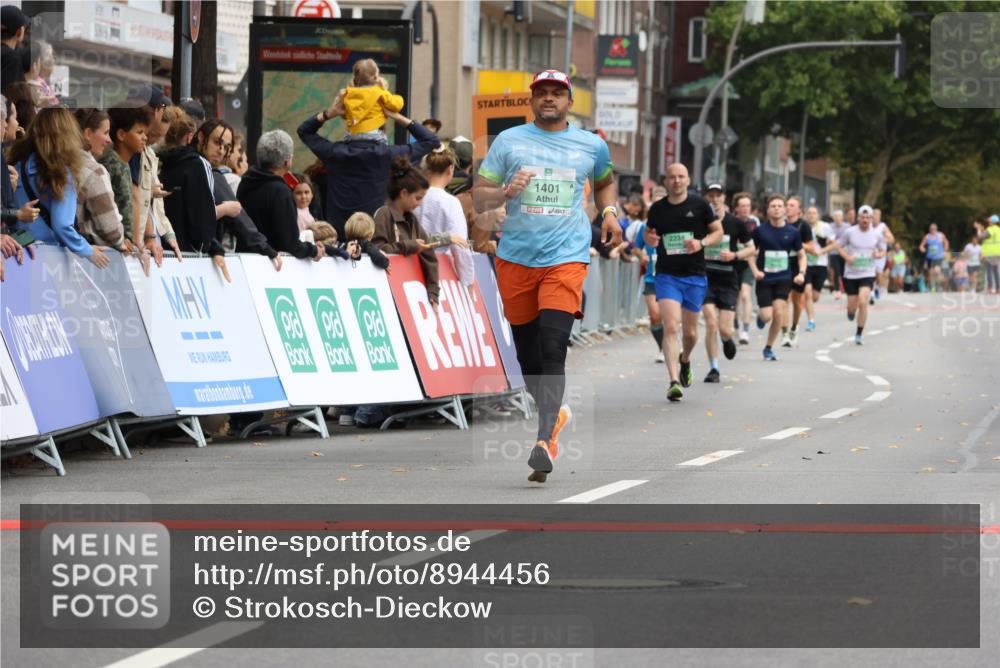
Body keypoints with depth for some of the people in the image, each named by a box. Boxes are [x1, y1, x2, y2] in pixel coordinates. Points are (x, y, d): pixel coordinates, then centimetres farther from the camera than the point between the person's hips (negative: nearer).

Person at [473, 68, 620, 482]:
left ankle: (544, 441, -23)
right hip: (516, 258, 2)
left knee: (553, 350, -17)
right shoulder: (509, 141, 6)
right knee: (527, 352, 8)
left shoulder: (592, 146, 10)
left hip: (566, 259, -2)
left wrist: (609, 211, 11)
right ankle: (555, 413, 35)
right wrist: (505, 192, -15)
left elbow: (604, 181, 31)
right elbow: (478, 199, 6)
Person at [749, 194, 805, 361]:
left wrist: (801, 273, -6)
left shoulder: (793, 232, 0)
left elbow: (801, 255, 10)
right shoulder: (760, 231, -4)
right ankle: (761, 315, 33)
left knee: (779, 312, -12)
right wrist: (755, 270, -12)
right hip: (764, 278, -1)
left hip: (784, 278, 1)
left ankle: (769, 347, 7)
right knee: (767, 316, -8)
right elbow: (751, 253, 5)